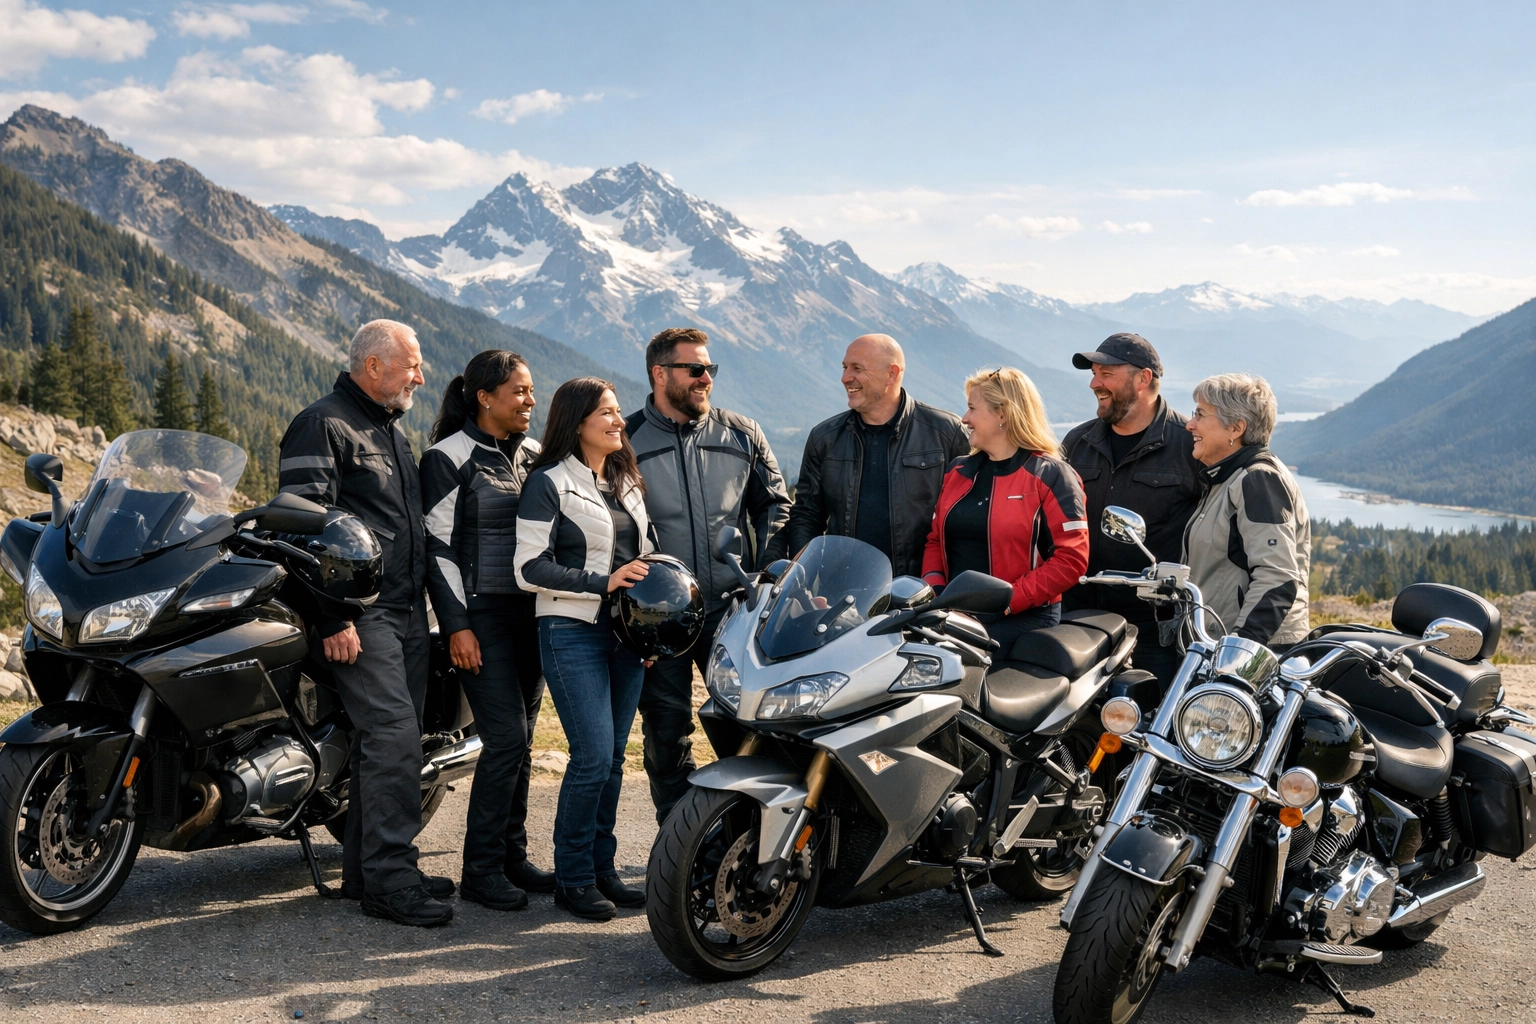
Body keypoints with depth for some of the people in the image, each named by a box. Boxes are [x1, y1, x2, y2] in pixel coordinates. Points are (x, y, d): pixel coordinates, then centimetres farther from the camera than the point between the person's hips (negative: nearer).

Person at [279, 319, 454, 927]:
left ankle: (366, 869, 17)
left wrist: (430, 604, 23)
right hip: (361, 614, -9)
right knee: (393, 731, -16)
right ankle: (388, 880, -12)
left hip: (408, 612, 9)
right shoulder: (323, 426, -7)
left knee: (392, 737, 9)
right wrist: (332, 617, -20)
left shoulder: (395, 431, 22)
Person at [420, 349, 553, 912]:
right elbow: (438, 544, -9)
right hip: (481, 613, -6)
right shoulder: (448, 457, -6)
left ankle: (513, 856, 18)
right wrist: (457, 624, -14)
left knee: (520, 742, 9)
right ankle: (480, 869, 0)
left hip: (532, 611, 6)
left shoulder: (535, 454, 13)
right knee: (506, 738, -11)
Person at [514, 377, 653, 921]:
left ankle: (602, 869, 19)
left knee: (612, 757, 9)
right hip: (572, 632, -7)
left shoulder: (627, 482, 17)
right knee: (592, 757, -10)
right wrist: (603, 582, -17)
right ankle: (573, 878, 4)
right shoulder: (549, 483, -5)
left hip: (625, 632, 7)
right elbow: (530, 568, -11)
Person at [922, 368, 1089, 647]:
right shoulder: (958, 471, 17)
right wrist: (933, 589, 0)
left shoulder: (1049, 476, -3)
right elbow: (935, 539, 21)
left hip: (1022, 619, -5)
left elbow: (1072, 558, -10)